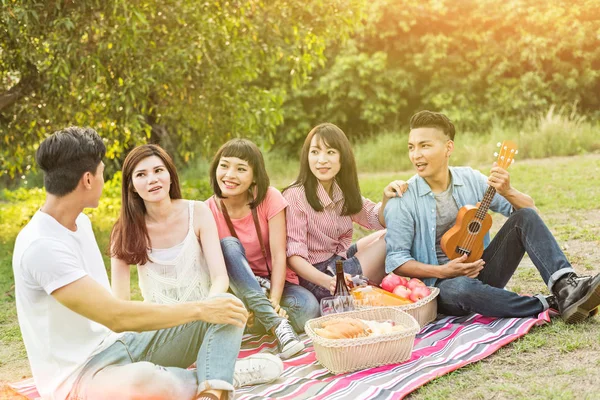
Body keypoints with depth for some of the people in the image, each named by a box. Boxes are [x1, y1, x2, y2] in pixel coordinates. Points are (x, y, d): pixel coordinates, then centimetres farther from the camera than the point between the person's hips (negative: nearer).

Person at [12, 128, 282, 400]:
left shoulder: (80, 221, 8)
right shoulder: (42, 246, -21)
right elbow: (117, 317, -25)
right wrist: (199, 308, -17)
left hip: (118, 345, 9)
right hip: (78, 378, -9)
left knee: (226, 308, -1)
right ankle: (218, 377, -10)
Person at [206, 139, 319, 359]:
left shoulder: (269, 198, -11)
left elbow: (279, 256, -16)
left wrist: (274, 302, -30)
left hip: (276, 283, -1)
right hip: (238, 287, 2)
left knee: (307, 308, -33)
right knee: (228, 245, -29)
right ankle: (277, 323, -37)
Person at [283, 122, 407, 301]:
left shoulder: (343, 191, 1)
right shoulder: (295, 196, -22)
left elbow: (376, 220, 10)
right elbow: (294, 255, -24)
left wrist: (387, 198, -12)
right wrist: (328, 281, -39)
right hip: (315, 276, -8)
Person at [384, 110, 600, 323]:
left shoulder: (470, 179, 2)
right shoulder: (403, 201, -10)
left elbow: (529, 209, 2)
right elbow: (396, 260, -9)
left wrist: (507, 192, -19)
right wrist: (442, 271, -20)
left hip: (481, 271, 5)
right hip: (441, 283, -4)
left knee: (525, 217, -13)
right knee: (460, 288, -40)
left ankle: (565, 285, -31)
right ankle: (554, 305, -29)